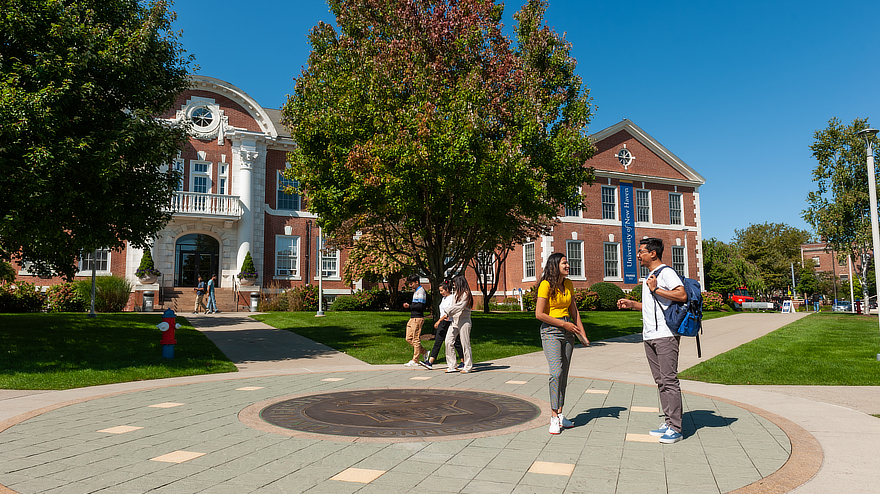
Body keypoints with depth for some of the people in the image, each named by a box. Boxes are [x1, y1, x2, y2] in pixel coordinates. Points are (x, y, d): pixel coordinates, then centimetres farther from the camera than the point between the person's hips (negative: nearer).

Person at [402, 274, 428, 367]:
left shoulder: (421, 291, -11)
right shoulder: (416, 291, 20)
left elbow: (420, 306, -19)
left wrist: (409, 306, -18)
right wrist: (409, 306, 9)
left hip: (418, 318, -10)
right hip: (413, 318, 10)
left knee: (416, 339, -5)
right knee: (409, 339, 9)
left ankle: (415, 361, 0)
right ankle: (424, 352, 19)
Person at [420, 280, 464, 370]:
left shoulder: (452, 298, -13)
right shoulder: (444, 298, 14)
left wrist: (439, 320, -25)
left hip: (451, 323, -8)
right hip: (442, 323, 8)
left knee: (456, 343, 1)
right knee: (437, 343, 2)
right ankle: (429, 362, -2)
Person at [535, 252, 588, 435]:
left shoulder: (568, 284, 10)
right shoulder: (546, 285, -11)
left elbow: (574, 311, 16)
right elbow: (539, 314, -14)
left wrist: (583, 334, 9)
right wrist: (563, 324, -12)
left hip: (567, 332, 7)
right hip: (551, 331, -7)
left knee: (564, 374, 7)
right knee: (556, 372, -16)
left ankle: (559, 415, 15)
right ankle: (554, 417, -10)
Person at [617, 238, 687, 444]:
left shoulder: (666, 272, -7)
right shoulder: (649, 276, 22)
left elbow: (682, 295, -22)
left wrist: (655, 289, -19)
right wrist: (631, 304, 20)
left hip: (665, 335, -10)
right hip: (649, 335, 10)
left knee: (669, 380, -8)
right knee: (660, 381, 11)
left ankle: (676, 428, -3)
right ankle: (669, 422, 18)